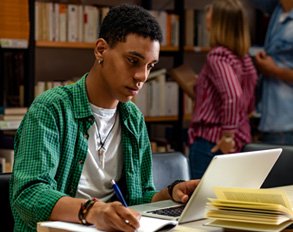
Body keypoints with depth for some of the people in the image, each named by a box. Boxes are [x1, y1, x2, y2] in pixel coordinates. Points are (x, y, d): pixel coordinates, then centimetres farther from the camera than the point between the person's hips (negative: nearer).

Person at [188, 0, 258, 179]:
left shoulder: (217, 57, -13)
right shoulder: (245, 59, 13)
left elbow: (233, 95, -28)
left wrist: (227, 135, -24)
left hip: (210, 142, -9)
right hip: (241, 141, 9)